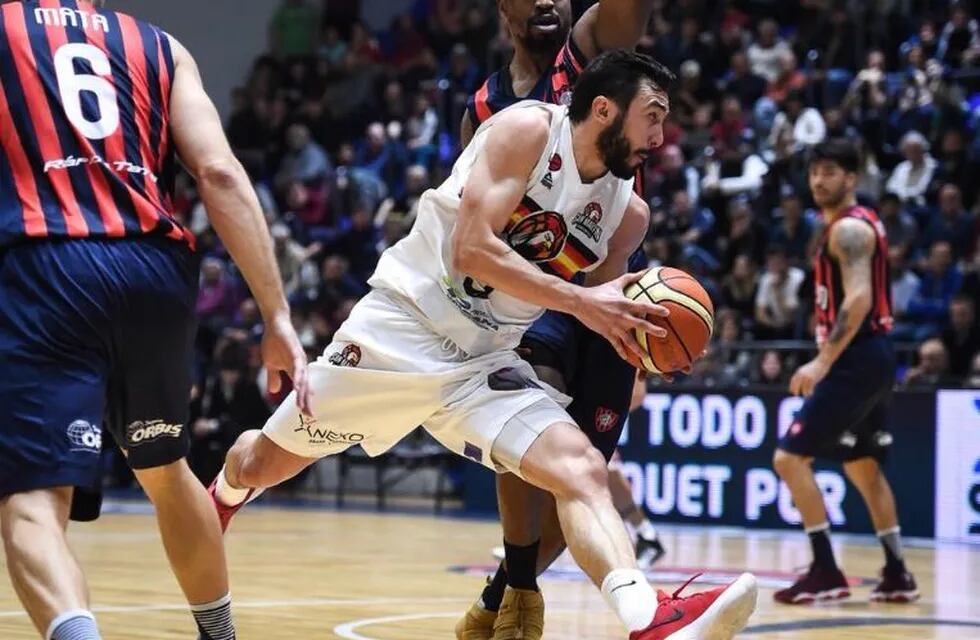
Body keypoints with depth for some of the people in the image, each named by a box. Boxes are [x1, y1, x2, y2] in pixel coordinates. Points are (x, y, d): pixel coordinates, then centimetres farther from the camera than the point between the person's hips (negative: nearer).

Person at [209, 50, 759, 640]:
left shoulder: (628, 215, 5)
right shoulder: (529, 129, -12)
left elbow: (599, 317, 13)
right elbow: (473, 248, -22)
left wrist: (634, 337, -10)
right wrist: (581, 302, -26)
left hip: (487, 361, 4)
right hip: (404, 325, -4)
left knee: (581, 467, -22)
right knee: (263, 464, 9)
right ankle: (222, 500, 46)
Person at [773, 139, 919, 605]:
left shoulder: (847, 229, -13)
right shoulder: (860, 223, 18)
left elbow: (858, 299, -25)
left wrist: (822, 361, -29)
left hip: (856, 360, -11)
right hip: (868, 357, 11)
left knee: (790, 458, -11)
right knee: (862, 465, 20)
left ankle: (826, 573, -11)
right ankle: (897, 574, 23)